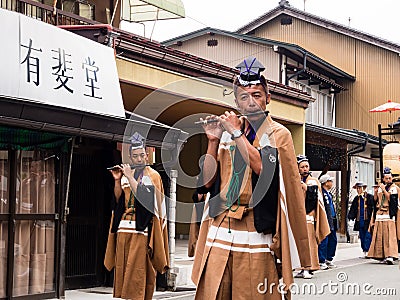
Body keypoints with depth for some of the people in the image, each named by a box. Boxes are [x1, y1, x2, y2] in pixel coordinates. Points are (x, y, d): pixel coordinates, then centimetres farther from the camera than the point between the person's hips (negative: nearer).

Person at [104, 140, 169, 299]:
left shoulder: (152, 176, -1)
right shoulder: (126, 174, 15)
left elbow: (143, 196, -16)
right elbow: (118, 199, 9)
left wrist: (129, 177, -14)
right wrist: (117, 180, -4)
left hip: (142, 229, -5)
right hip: (124, 228, 5)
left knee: (138, 269, -8)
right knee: (122, 267, 4)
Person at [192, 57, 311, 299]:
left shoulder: (278, 134, 2)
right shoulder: (227, 130, 13)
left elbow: (264, 169, -17)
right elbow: (208, 180, 8)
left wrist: (236, 133, -11)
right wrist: (213, 141, -3)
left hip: (255, 236, -4)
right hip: (219, 233, 4)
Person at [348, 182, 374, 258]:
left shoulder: (370, 197, -2)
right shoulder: (356, 199, 15)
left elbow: (373, 208, -5)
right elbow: (353, 209, 14)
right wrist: (350, 216, -3)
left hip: (367, 220, -5)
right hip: (359, 221, 5)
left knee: (368, 236, -9)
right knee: (362, 237, 7)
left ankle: (367, 251, -9)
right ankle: (364, 251, 12)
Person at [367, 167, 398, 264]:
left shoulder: (394, 188, 1)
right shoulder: (380, 187, 15)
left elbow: (391, 199, -13)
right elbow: (375, 200, 15)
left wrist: (384, 190, -13)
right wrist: (376, 191, 0)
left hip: (389, 215, -5)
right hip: (379, 214, 5)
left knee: (389, 236, -13)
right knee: (379, 236, 4)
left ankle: (390, 256, -19)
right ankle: (382, 255, 9)